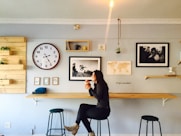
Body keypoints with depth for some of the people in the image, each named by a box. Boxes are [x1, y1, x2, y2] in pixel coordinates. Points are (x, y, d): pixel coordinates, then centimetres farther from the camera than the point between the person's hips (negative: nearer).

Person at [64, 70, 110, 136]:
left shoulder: (101, 84, -16)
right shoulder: (97, 84, 12)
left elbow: (98, 97, -22)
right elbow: (92, 94, 17)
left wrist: (90, 88, -18)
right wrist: (89, 87, 1)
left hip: (103, 110, -9)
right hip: (99, 107, 9)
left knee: (83, 114, -3)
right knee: (82, 106, -1)